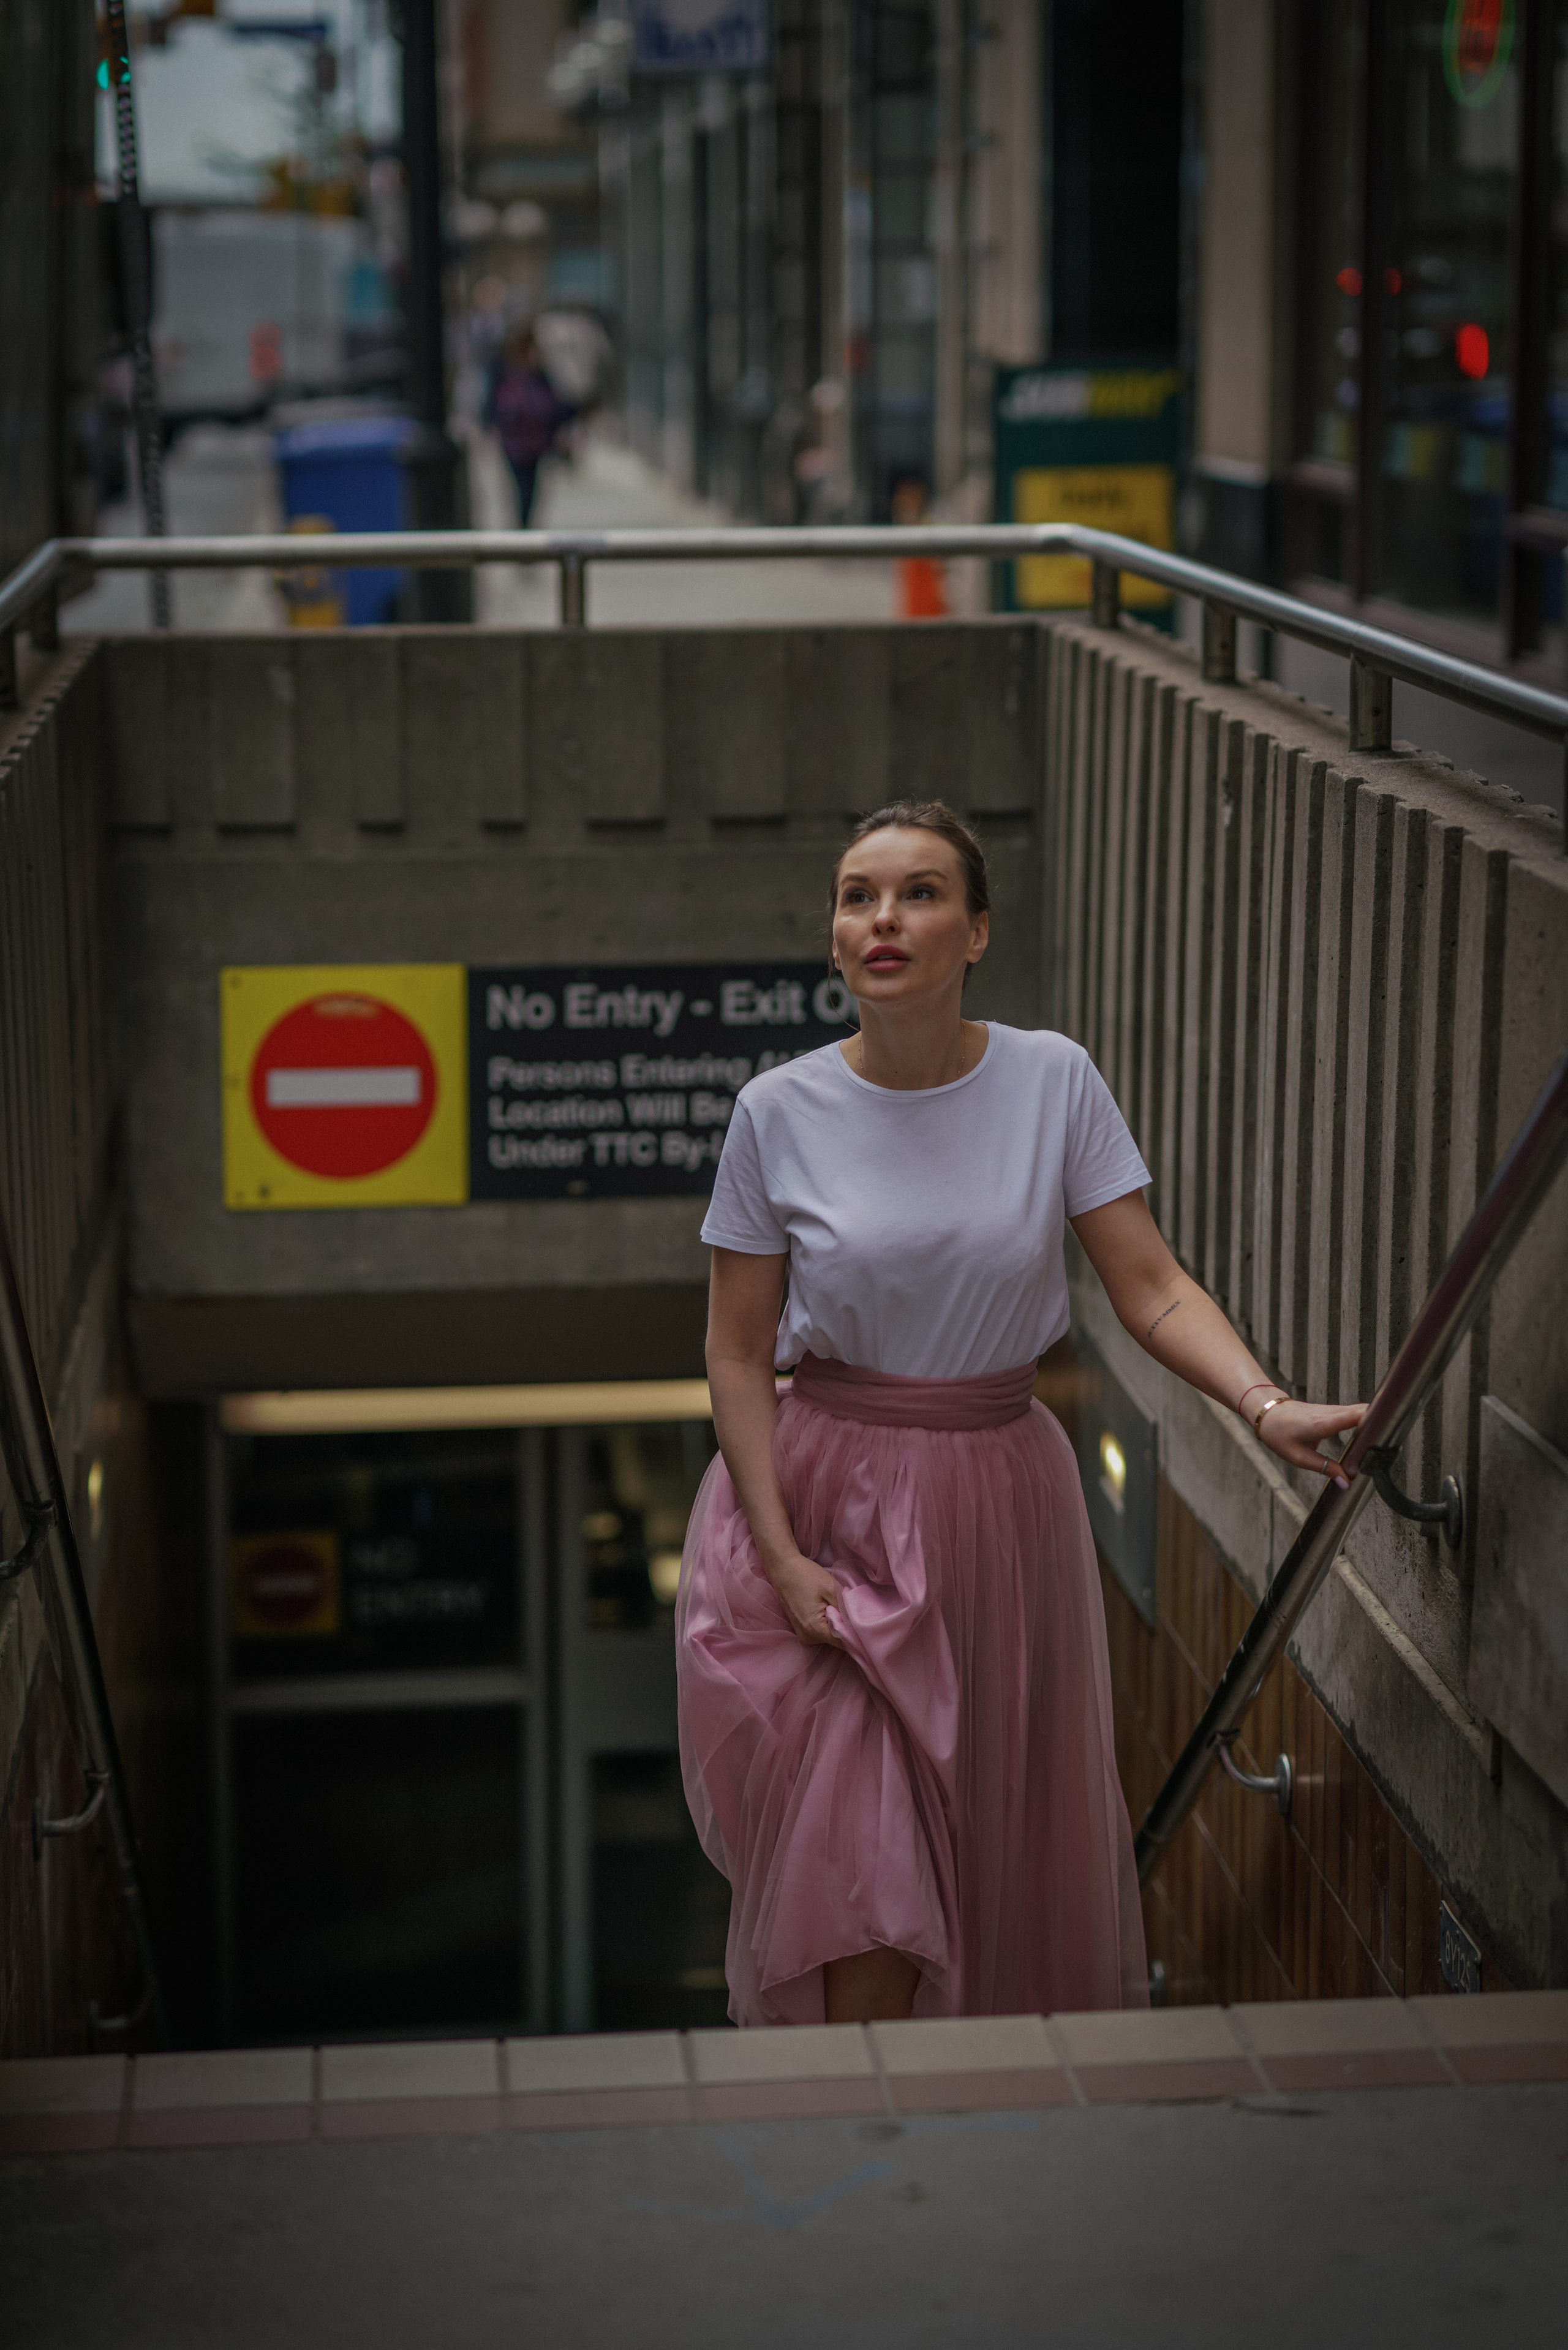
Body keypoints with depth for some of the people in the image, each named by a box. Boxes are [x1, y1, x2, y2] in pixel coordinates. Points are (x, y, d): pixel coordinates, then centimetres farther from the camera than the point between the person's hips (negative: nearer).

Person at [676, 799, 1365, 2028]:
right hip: (829, 1495, -2)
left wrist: (1268, 1405, -24)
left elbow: (1152, 1287, -7)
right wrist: (782, 1556, -12)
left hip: (999, 1501, 2)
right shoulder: (782, 1112, -8)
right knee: (858, 1879, -5)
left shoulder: (1052, 1080, -6)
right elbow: (738, 1357, -4)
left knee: (1005, 1856, 13)